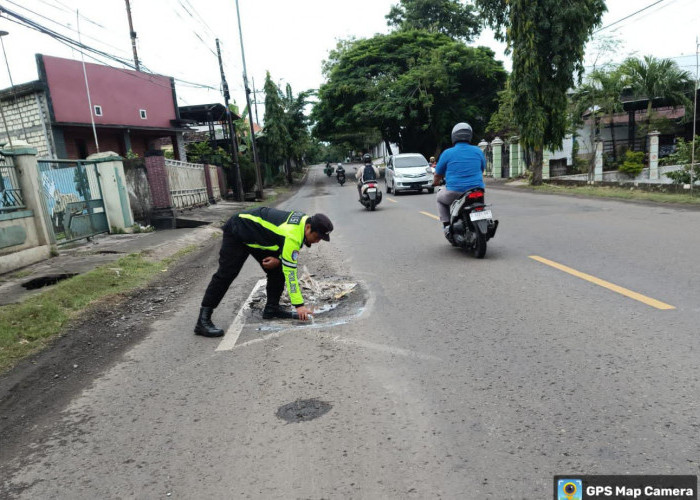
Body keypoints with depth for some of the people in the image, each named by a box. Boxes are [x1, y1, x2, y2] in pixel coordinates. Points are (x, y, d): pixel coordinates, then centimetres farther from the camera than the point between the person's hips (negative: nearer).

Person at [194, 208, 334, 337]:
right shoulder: (292, 235, -36)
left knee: (277, 270, 3)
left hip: (257, 235, 9)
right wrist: (299, 305, -30)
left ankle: (272, 309, 12)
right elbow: (290, 272, -33)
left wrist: (279, 260, -14)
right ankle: (203, 321, -12)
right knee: (226, 275, -14)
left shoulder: (305, 220, -8)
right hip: (237, 232, -9)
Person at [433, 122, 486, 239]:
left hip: (455, 192, -3)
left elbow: (437, 176, 6)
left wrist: (436, 182, 29)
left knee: (440, 198, 28)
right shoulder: (478, 151, 6)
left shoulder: (447, 153, -4)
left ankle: (446, 225, 12)